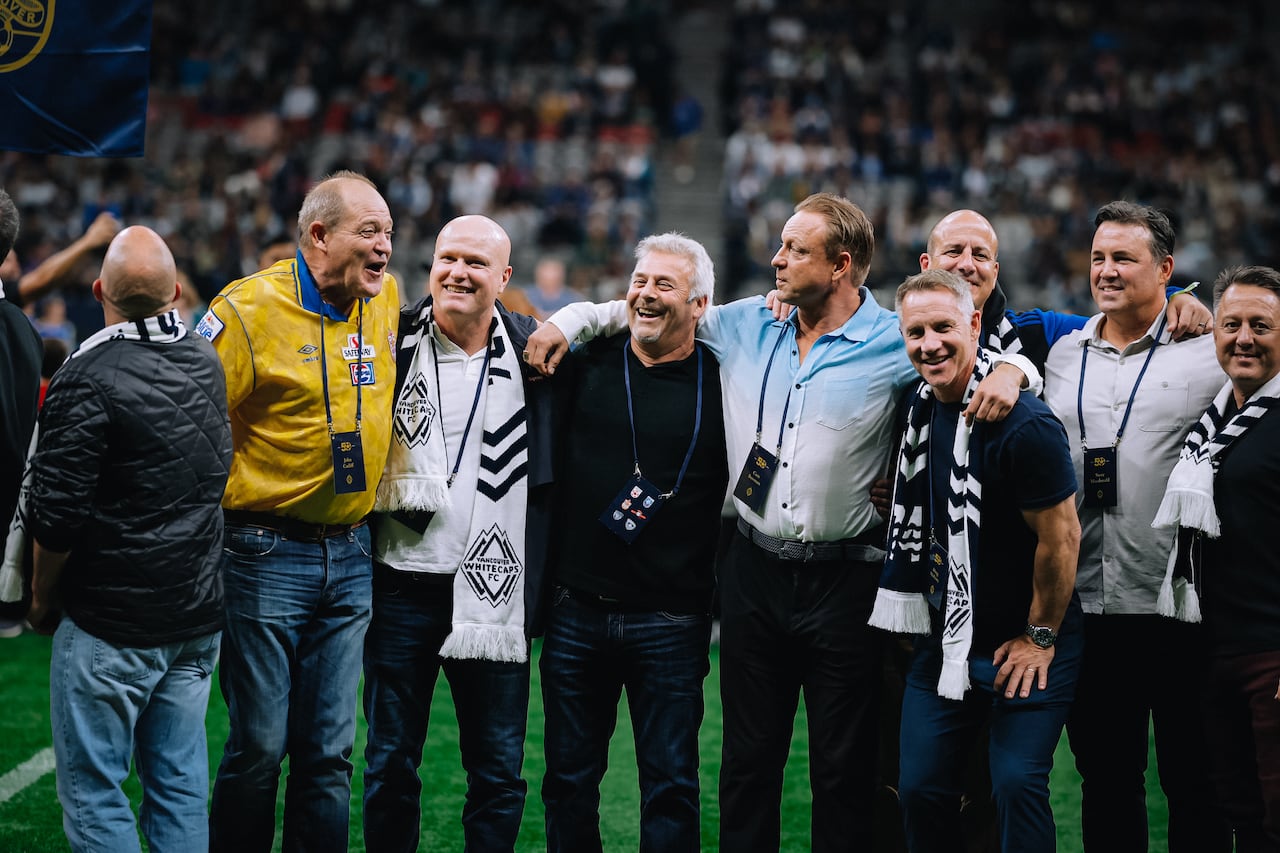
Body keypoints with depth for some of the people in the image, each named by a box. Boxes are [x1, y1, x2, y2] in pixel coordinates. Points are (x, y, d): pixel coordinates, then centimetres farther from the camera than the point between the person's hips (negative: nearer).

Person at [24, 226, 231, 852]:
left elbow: (58, 517, -17)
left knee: (93, 791, 2)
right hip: (198, 615, 7)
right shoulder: (207, 365, 5)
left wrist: (41, 599, -1)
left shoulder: (88, 379, -17)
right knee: (181, 788, 13)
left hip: (109, 625, -7)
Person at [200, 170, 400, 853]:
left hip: (351, 558, 5)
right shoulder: (249, 309, -11)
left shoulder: (385, 300, 6)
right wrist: (214, 511, -8)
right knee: (259, 745, -1)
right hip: (267, 558, -5)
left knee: (329, 750, 9)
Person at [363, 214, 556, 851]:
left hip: (496, 595, 0)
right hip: (401, 586, 0)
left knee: (499, 774, 6)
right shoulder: (392, 341, 1)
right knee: (390, 766, 10)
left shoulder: (534, 351, 2)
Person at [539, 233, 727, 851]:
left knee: (671, 784, 3)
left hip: (672, 623, -3)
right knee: (568, 779, 11)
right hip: (576, 615, 3)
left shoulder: (721, 382, -3)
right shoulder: (587, 364, 4)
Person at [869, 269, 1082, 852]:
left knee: (1017, 786, -9)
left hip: (1027, 642, -7)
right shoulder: (921, 407, 2)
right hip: (944, 639, 7)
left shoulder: (1023, 426, -23)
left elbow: (1061, 536, -18)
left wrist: (1040, 636, -10)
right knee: (921, 787, 5)